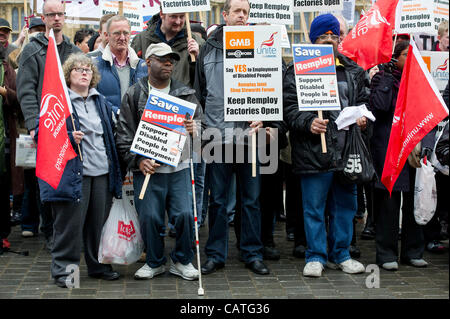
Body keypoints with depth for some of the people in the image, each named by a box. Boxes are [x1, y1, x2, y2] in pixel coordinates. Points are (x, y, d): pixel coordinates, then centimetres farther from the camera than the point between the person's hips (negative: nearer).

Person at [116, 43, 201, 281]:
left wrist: (194, 129, -12)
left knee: (184, 215, -6)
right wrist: (137, 161, -10)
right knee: (149, 217, 0)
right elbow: (124, 135, 2)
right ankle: (155, 262, 22)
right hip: (147, 169, -1)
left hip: (179, 168, 1)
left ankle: (182, 261, 16)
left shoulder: (185, 93, 10)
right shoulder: (134, 95, 5)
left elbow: (201, 124, 12)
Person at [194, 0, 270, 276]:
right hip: (217, 134, 1)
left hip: (249, 133, 0)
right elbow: (199, 91, 13)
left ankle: (253, 253, 18)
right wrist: (202, 123, 6)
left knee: (251, 198, 7)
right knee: (218, 199, 7)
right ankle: (216, 255, 17)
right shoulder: (208, 49, 7)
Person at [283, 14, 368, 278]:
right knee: (314, 207, 2)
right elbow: (289, 107, -6)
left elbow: (363, 101, 24)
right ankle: (316, 257, 14)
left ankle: (340, 254, 26)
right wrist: (308, 123, -21)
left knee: (345, 205, 12)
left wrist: (363, 117, 4)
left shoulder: (354, 71, 15)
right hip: (314, 153, -4)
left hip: (346, 151, 5)